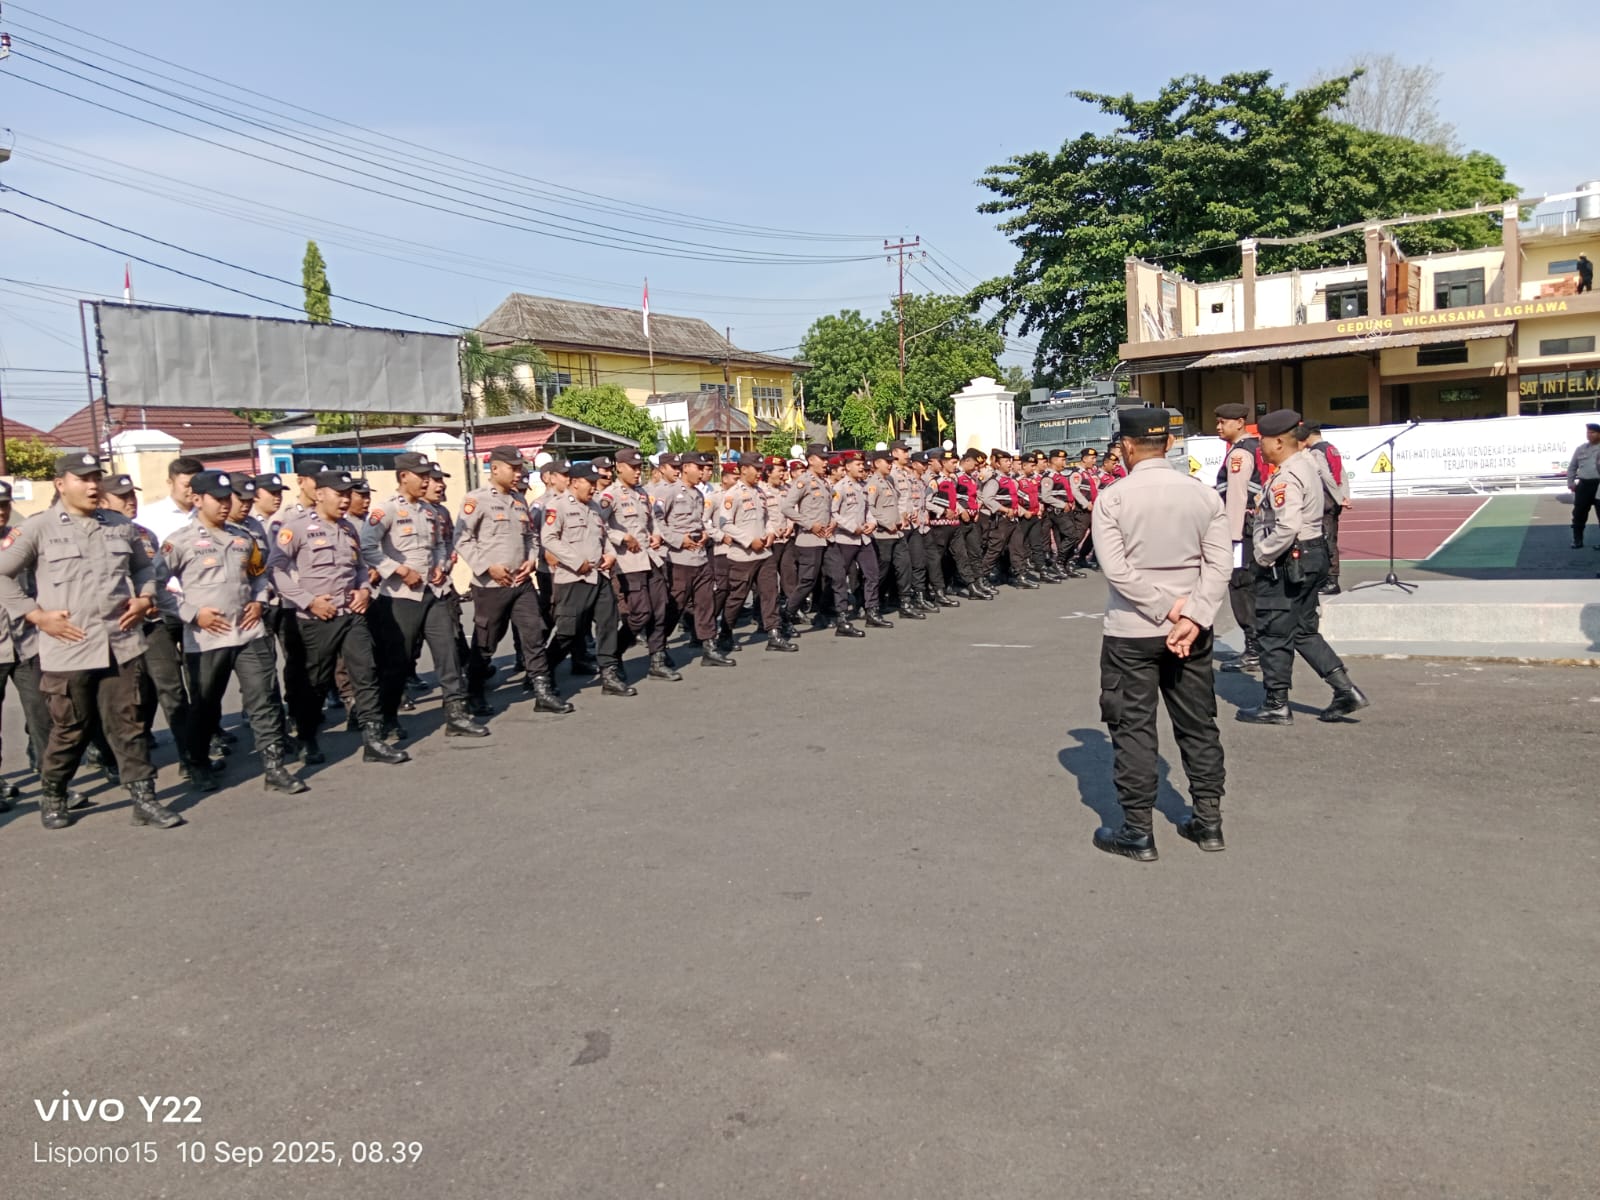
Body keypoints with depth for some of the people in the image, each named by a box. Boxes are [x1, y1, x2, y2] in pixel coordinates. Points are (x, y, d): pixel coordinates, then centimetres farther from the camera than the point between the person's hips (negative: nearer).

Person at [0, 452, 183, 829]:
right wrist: (35, 615, -6)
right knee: (69, 730, 8)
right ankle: (51, 795, 29)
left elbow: (144, 565, 24)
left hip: (122, 644, 3)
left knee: (128, 724, 6)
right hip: (67, 649, -3)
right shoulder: (38, 528, -2)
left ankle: (144, 797, 10)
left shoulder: (121, 526, 11)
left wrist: (144, 598, 6)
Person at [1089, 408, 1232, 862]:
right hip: (1191, 628, 4)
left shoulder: (1112, 498, -10)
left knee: (1133, 727, 4)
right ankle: (1208, 821, 25)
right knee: (1198, 724, 15)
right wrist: (1191, 618, -11)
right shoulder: (1203, 493, 1)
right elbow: (1220, 564, -5)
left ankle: (1138, 833, 10)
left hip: (1131, 632, -4)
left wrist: (1166, 608, -12)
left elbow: (1116, 569, -16)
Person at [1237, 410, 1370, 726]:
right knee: (1304, 631, 17)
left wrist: (1263, 555, -17)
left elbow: (1287, 527, -29)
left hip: (1287, 564, -10)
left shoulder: (1285, 479, -20)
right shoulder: (1307, 466, 11)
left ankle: (1276, 706, 12)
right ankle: (1346, 690, 14)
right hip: (1313, 555, 10)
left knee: (1273, 634, 2)